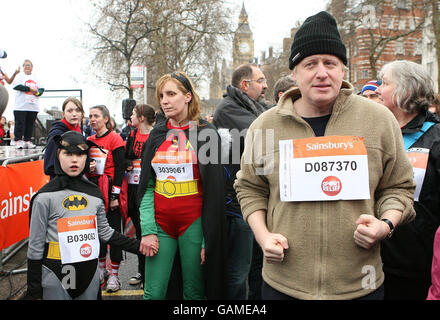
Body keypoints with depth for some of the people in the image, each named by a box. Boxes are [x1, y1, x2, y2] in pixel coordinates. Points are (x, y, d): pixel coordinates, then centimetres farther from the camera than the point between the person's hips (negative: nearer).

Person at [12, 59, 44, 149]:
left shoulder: (35, 78, 19)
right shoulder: (19, 76, 5)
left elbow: (41, 88, 13)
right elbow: (16, 86, -11)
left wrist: (38, 92, -10)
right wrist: (30, 88, -14)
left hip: (33, 106, 4)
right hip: (21, 106, -4)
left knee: (30, 124, 5)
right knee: (20, 123, -5)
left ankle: (27, 141, 11)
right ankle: (18, 141, -2)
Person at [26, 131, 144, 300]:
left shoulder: (94, 193, 3)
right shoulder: (45, 197, -10)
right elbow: (35, 245, -6)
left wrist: (138, 246, 7)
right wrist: (34, 291, -4)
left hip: (91, 274, 4)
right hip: (56, 279, -4)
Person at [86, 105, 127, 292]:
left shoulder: (114, 139, -8)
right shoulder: (89, 140, 11)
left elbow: (119, 168, -12)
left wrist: (115, 195, -15)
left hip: (110, 190, -6)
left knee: (113, 229, 0)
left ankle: (114, 275, 9)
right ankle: (102, 269, 27)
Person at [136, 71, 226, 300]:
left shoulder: (205, 132, -2)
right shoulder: (157, 134, 9)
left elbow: (213, 188, -5)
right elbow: (146, 185, 7)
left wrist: (208, 238, -8)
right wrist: (147, 229, -3)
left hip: (193, 222, -3)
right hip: (160, 222, 3)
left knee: (194, 292, 6)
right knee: (153, 293, 5)